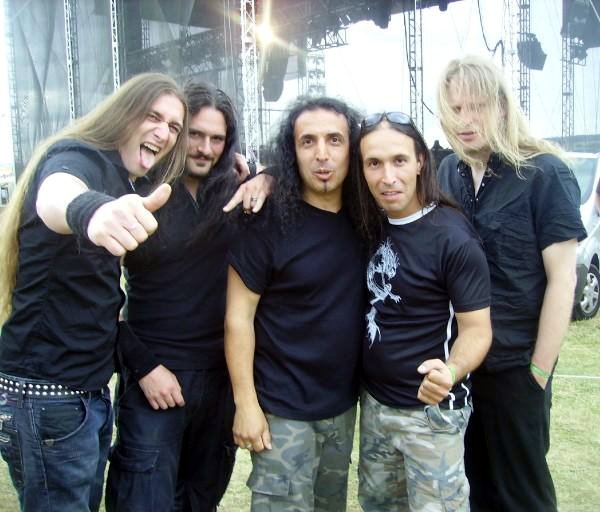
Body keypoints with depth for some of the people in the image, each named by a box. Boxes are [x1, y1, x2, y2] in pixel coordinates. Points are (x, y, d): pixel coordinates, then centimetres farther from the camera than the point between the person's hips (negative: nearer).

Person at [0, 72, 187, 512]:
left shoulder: (117, 180, 11)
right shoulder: (78, 157, -16)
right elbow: (55, 196, -39)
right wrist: (90, 210, -64)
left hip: (90, 392, 9)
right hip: (47, 398, -9)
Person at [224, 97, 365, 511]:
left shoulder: (361, 220, -2)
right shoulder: (270, 222, -15)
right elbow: (238, 316, -13)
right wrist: (246, 403, -14)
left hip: (344, 405, 5)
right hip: (284, 410, -5)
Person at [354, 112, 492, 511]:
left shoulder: (454, 238, -21)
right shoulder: (372, 226, -2)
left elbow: (477, 329, -17)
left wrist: (451, 371, -38)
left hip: (431, 411, -6)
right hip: (374, 403, 7)